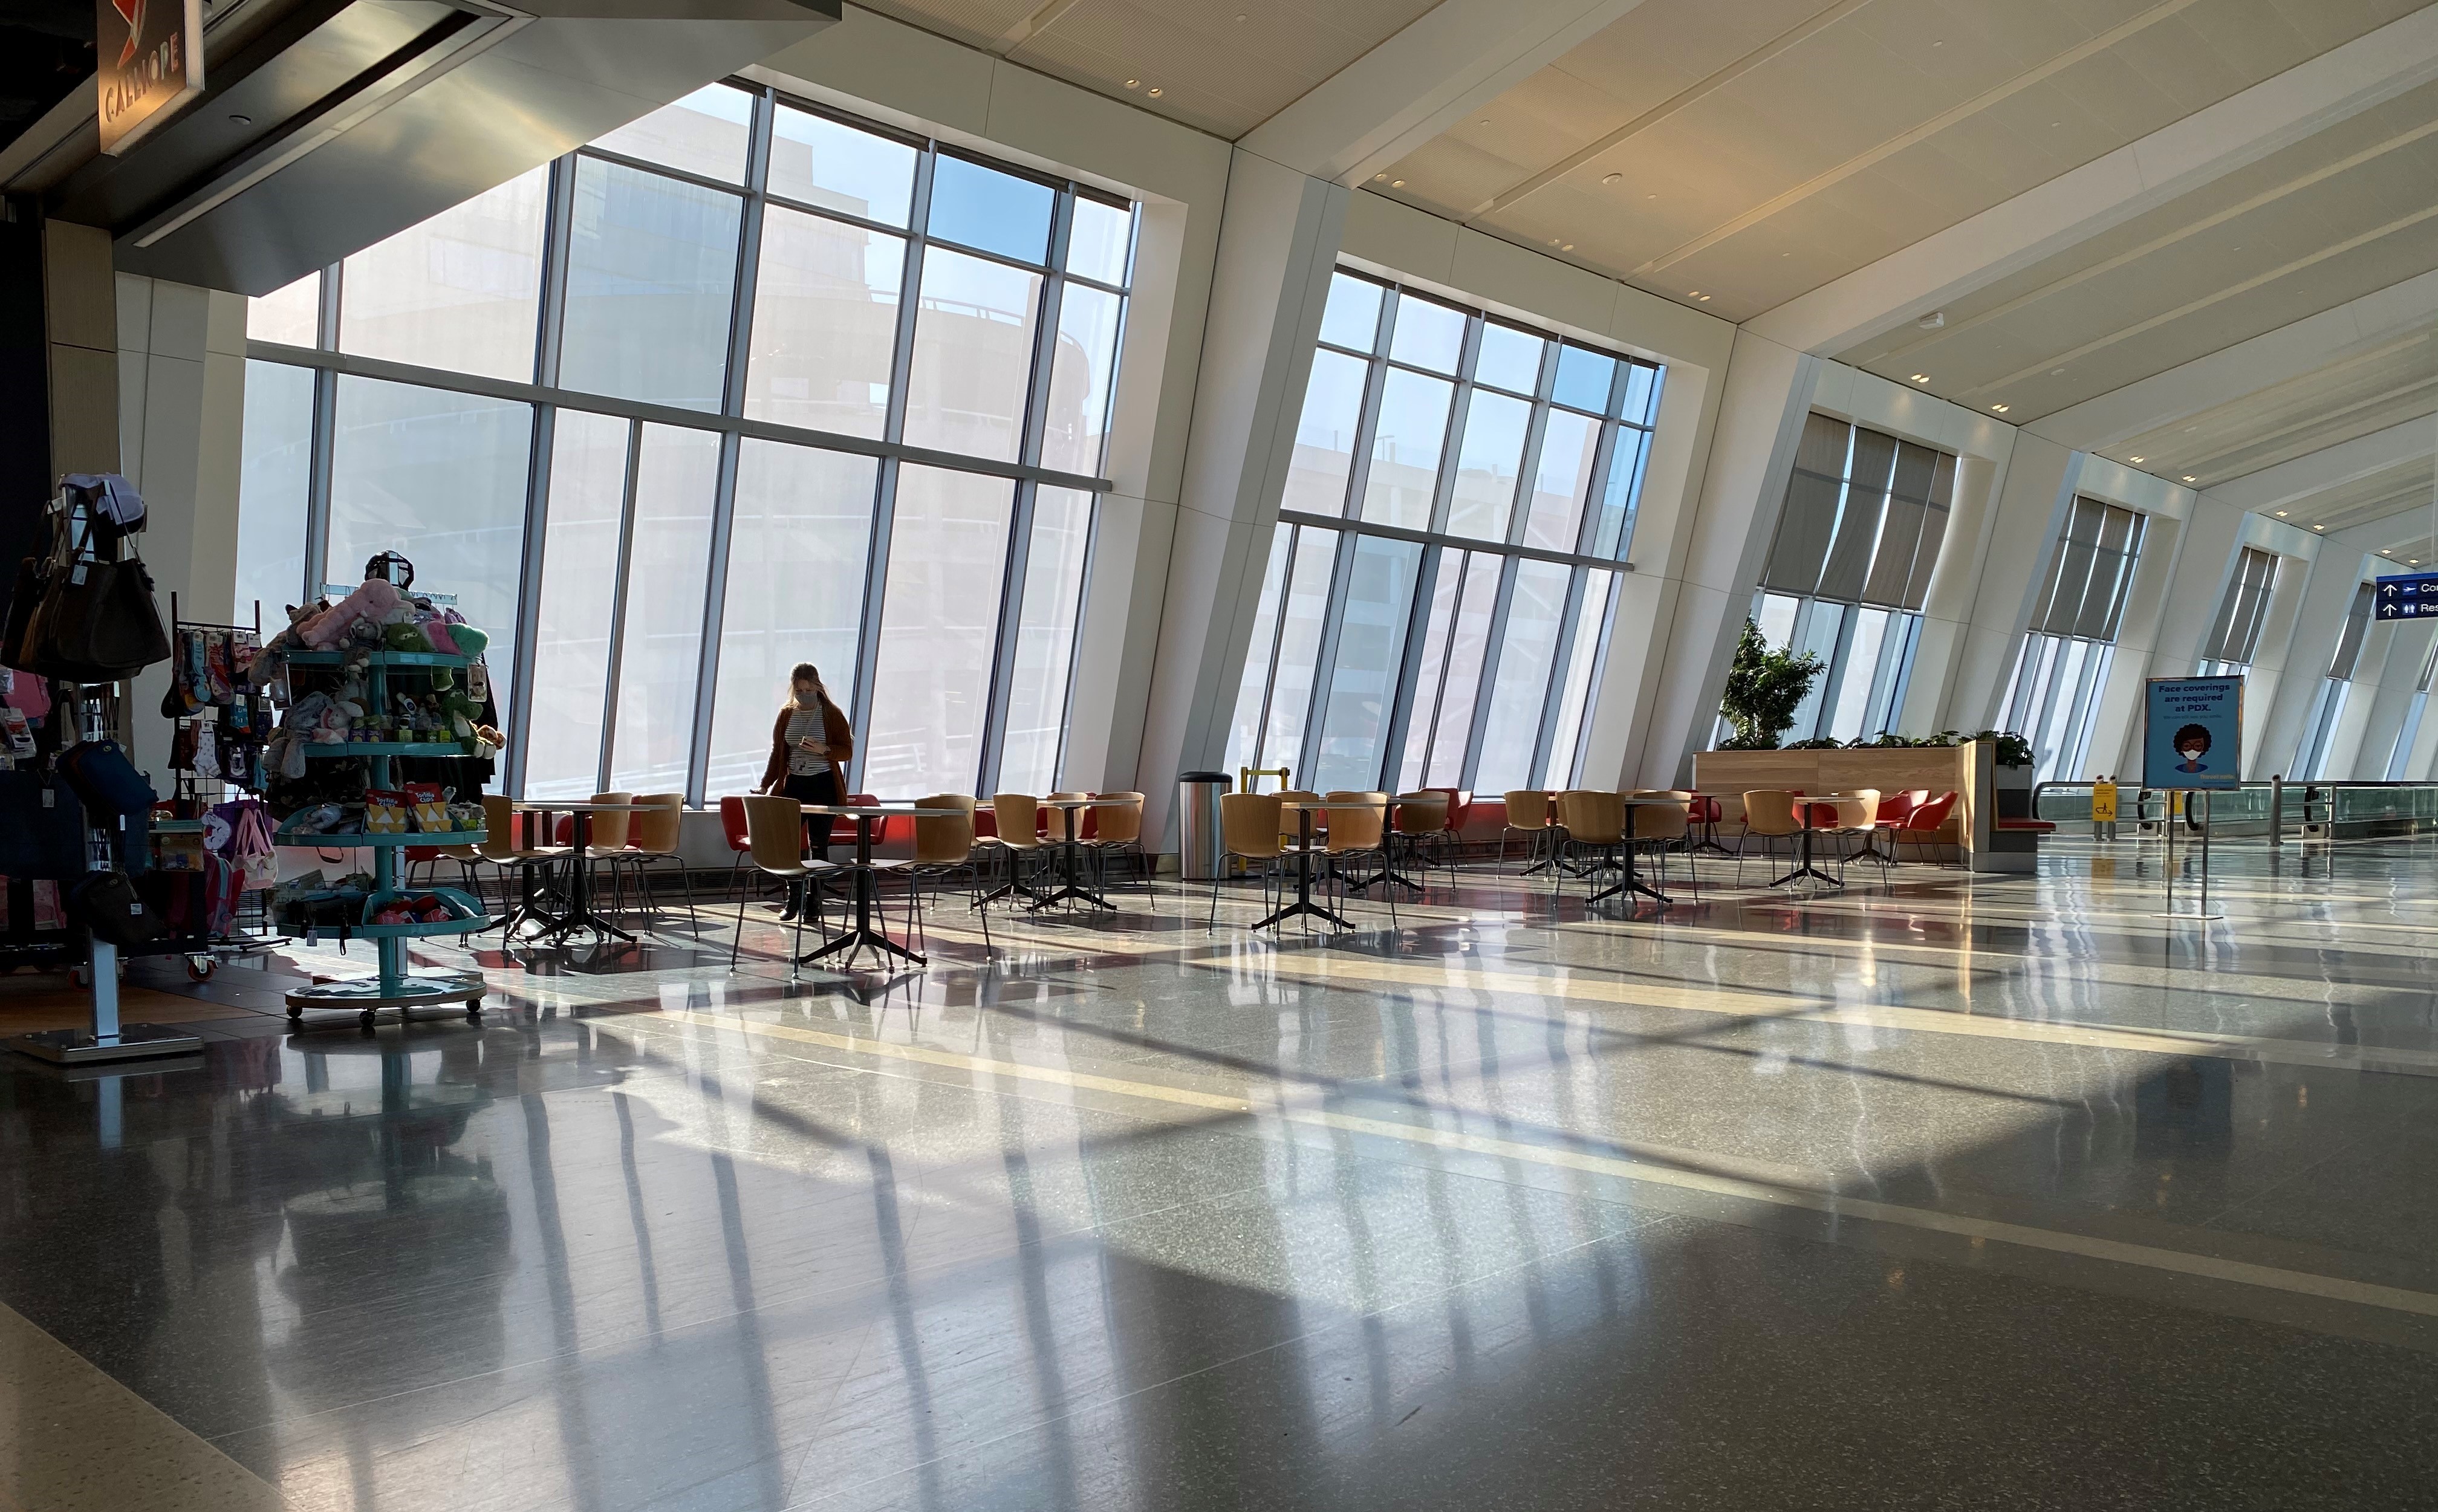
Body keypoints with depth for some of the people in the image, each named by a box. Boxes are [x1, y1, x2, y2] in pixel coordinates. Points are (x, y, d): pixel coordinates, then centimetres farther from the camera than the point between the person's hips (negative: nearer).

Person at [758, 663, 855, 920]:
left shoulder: (832, 714, -3)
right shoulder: (786, 714, 8)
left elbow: (847, 752, -3)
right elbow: (777, 754, 12)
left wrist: (824, 750, -21)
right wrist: (765, 784, 3)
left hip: (823, 786, -3)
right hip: (793, 785, 3)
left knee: (818, 846, -1)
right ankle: (793, 901, 10)